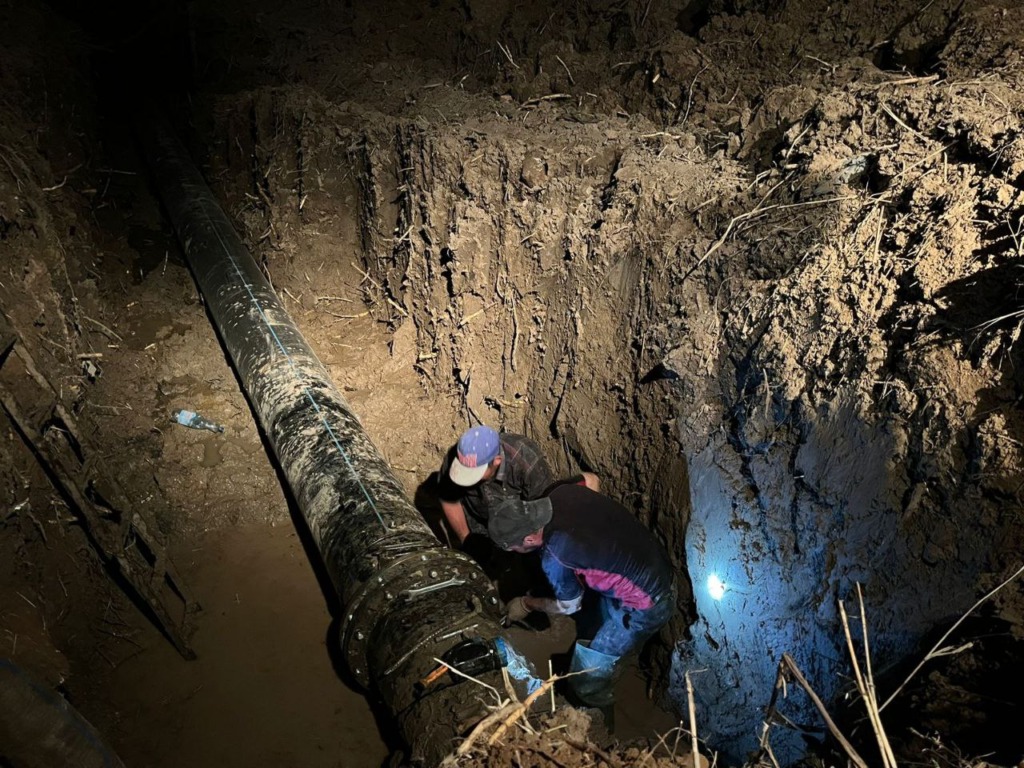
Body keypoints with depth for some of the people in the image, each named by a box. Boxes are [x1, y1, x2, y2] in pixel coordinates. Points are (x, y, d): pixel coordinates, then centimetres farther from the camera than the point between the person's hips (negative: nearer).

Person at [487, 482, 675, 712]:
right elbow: (591, 477, 11)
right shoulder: (563, 492, -15)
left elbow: (569, 605, -9)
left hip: (648, 603, -8)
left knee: (588, 676, 6)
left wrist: (526, 604, 10)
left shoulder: (555, 556, -31)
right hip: (657, 567, 8)